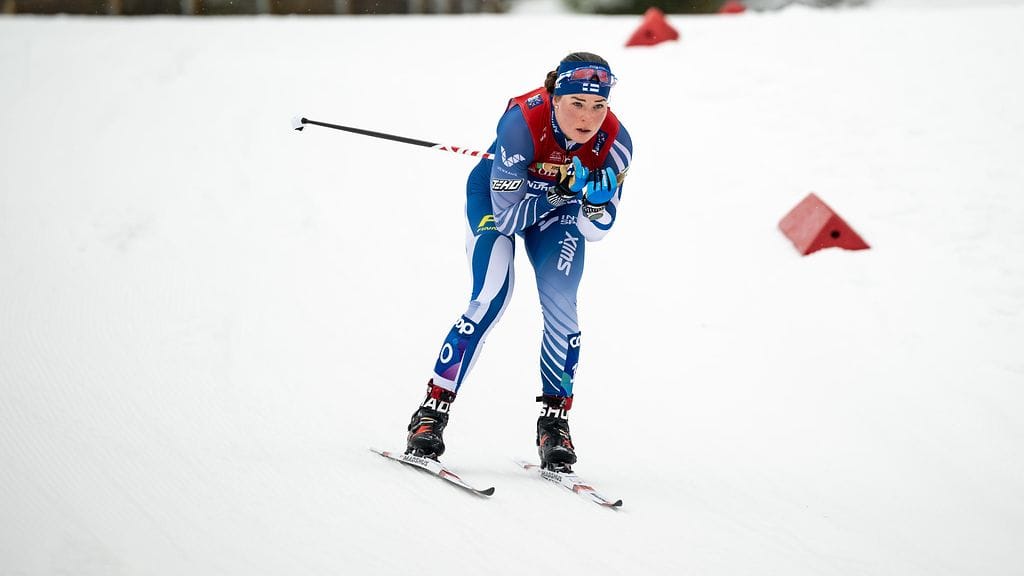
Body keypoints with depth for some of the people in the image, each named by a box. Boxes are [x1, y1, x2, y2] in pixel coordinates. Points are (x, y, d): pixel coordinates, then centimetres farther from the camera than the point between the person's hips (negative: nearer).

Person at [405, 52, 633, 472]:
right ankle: (433, 411, -11)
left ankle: (555, 420, -2)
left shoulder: (614, 142, -27)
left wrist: (594, 201, -38)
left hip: (560, 207, 3)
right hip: (495, 198, -3)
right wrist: (562, 191, -40)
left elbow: (595, 231, -18)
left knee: (561, 305, -16)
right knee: (490, 299, -20)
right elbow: (508, 215, -31)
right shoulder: (522, 123, -37)